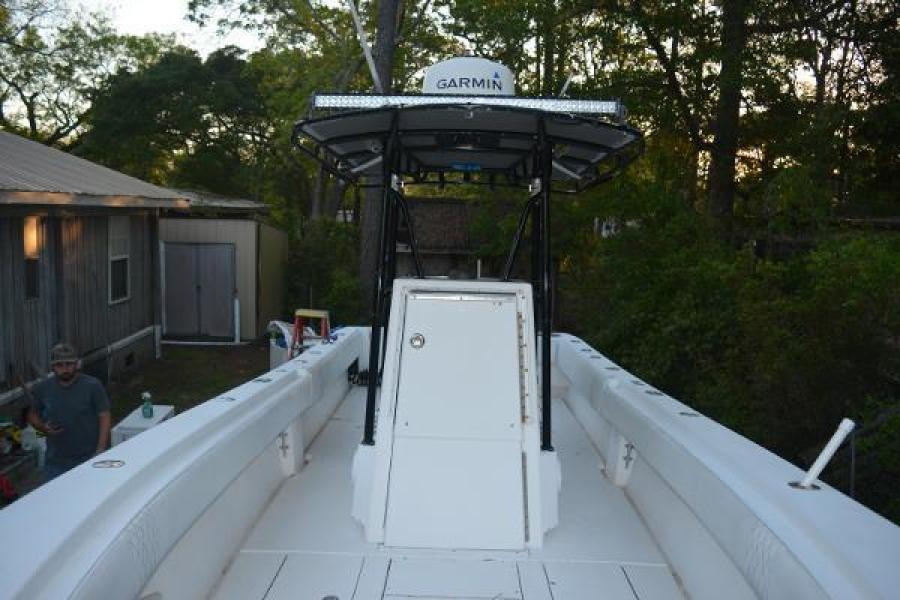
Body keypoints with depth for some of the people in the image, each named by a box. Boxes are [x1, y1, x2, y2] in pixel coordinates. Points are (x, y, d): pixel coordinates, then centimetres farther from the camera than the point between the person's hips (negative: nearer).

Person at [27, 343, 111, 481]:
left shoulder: (93, 386, -11)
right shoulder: (43, 388, 0)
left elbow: (104, 417, -8)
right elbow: (33, 414, 14)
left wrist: (101, 450, -14)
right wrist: (43, 428, -7)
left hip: (88, 460, -3)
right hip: (55, 463, 3)